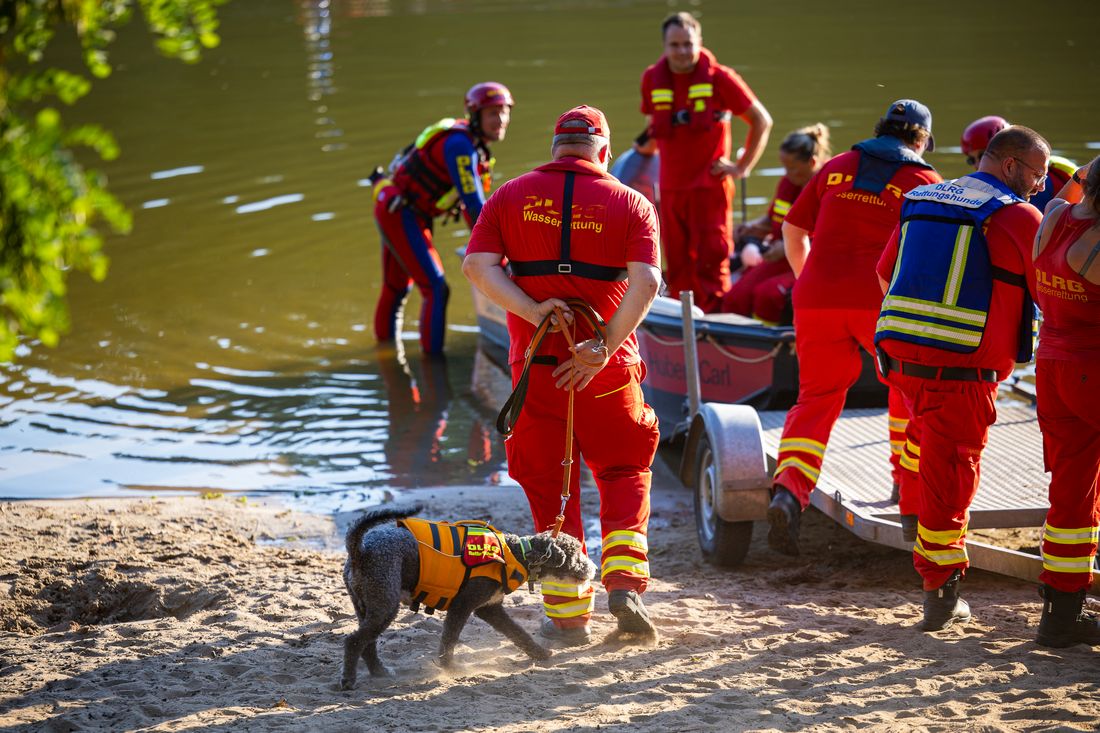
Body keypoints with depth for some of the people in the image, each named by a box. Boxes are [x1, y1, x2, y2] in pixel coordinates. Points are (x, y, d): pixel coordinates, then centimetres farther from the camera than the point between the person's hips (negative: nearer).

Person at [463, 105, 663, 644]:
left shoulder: (511, 197, 7)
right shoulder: (631, 204, 3)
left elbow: (476, 265, -7)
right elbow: (646, 281, -13)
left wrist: (534, 312, -15)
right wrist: (602, 348, -16)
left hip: (535, 365, 1)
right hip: (610, 371, 0)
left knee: (550, 487, 10)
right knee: (624, 472, 18)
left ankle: (568, 613, 12)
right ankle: (624, 582, 1)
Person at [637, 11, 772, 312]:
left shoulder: (719, 78, -6)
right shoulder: (653, 79, 4)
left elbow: (762, 121, 2)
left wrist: (743, 167, -1)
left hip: (710, 184, -4)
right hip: (671, 186, 4)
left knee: (711, 260, -9)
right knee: (677, 264, 7)